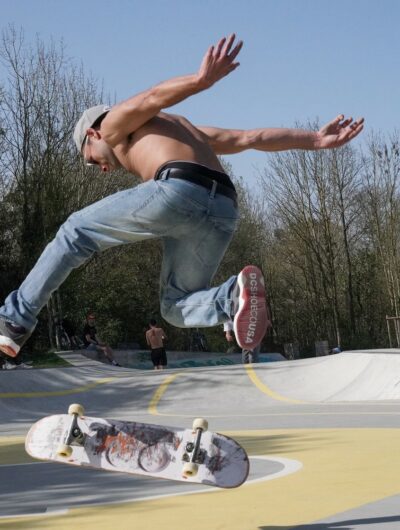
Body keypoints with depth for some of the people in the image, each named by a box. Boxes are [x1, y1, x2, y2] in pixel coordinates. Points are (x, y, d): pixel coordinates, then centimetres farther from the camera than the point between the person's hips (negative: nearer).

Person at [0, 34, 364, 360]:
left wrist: (201, 80, -21)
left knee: (76, 233, 14)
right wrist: (316, 140, 21)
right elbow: (252, 138, 30)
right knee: (177, 308, 18)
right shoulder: (188, 131, 41)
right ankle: (234, 296, -11)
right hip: (224, 212, 7)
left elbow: (152, 98, -2)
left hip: (177, 190, -7)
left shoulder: (113, 124, 21)